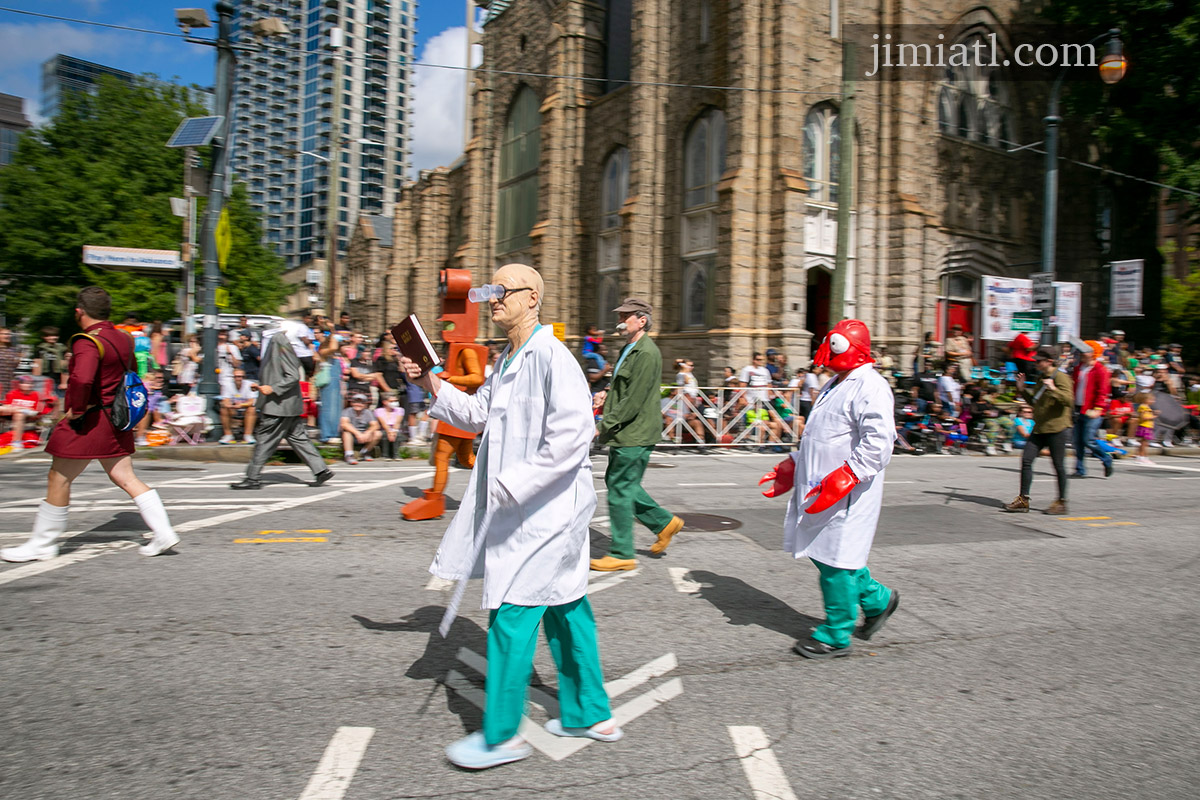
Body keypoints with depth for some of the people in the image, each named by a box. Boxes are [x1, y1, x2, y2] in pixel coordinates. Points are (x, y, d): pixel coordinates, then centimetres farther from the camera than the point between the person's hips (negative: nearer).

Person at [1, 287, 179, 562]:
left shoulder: (87, 342, -17)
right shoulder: (123, 338, 9)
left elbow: (82, 379, -33)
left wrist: (76, 409, -19)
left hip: (89, 421, -8)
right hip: (116, 420, 8)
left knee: (58, 479, 5)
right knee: (126, 478, 9)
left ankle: (42, 545, 17)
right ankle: (164, 533, 4)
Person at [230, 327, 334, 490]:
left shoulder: (282, 351, -13)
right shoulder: (273, 353, 17)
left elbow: (293, 376, -20)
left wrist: (272, 388, -23)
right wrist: (261, 385, 12)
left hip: (280, 407, -10)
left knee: (265, 440, -3)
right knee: (297, 437, 8)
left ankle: (252, 478, 4)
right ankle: (321, 470, 6)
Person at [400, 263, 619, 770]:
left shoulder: (551, 357, -18)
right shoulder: (508, 362, 14)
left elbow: (572, 434, -26)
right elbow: (478, 414, 24)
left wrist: (516, 482, -25)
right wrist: (431, 385, 12)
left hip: (546, 512, -10)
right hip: (523, 510, 10)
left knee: (511, 616, -3)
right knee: (563, 610, 17)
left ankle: (501, 736, 13)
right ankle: (590, 714, 31)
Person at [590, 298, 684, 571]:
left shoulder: (647, 353, -17)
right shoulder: (628, 349, 16)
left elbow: (634, 401, -21)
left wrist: (604, 426, -18)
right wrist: (609, 394, 8)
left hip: (635, 435, -10)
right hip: (625, 435, 10)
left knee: (620, 491, -3)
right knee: (619, 485, 16)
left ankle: (621, 554, 8)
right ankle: (664, 522, 28)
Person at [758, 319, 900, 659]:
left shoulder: (870, 388, -14)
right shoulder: (836, 385, 18)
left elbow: (877, 443, -24)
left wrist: (841, 480, -28)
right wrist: (791, 468, 22)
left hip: (846, 498, -10)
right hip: (820, 490, 10)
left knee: (836, 560, -2)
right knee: (823, 553, 15)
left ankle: (836, 635, 13)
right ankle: (877, 599, 33)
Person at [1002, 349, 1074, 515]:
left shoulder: (1060, 377, -7)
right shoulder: (1042, 379, 18)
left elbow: (1069, 400, -19)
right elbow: (1033, 401, 26)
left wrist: (1053, 389, -30)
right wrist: (1022, 389, 14)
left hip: (1057, 428, -8)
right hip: (1039, 428, 8)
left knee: (1058, 465, 2)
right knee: (1026, 460, 0)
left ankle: (1061, 502, 14)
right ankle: (1023, 500, 4)